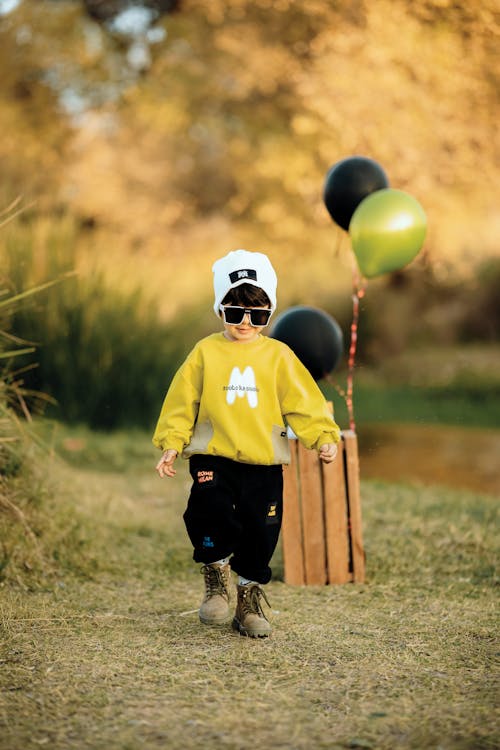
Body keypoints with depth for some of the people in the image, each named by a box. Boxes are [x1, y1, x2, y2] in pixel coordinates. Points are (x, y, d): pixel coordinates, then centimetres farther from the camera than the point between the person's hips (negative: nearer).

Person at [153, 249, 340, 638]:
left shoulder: (278, 356, 3)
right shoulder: (205, 352, 3)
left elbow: (304, 402, 2)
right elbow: (182, 402, 7)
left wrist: (324, 437, -11)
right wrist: (171, 445, 0)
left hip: (264, 463, 1)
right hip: (213, 459, -1)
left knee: (261, 534, 2)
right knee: (213, 516, -21)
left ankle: (251, 597, 23)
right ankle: (218, 579, 6)